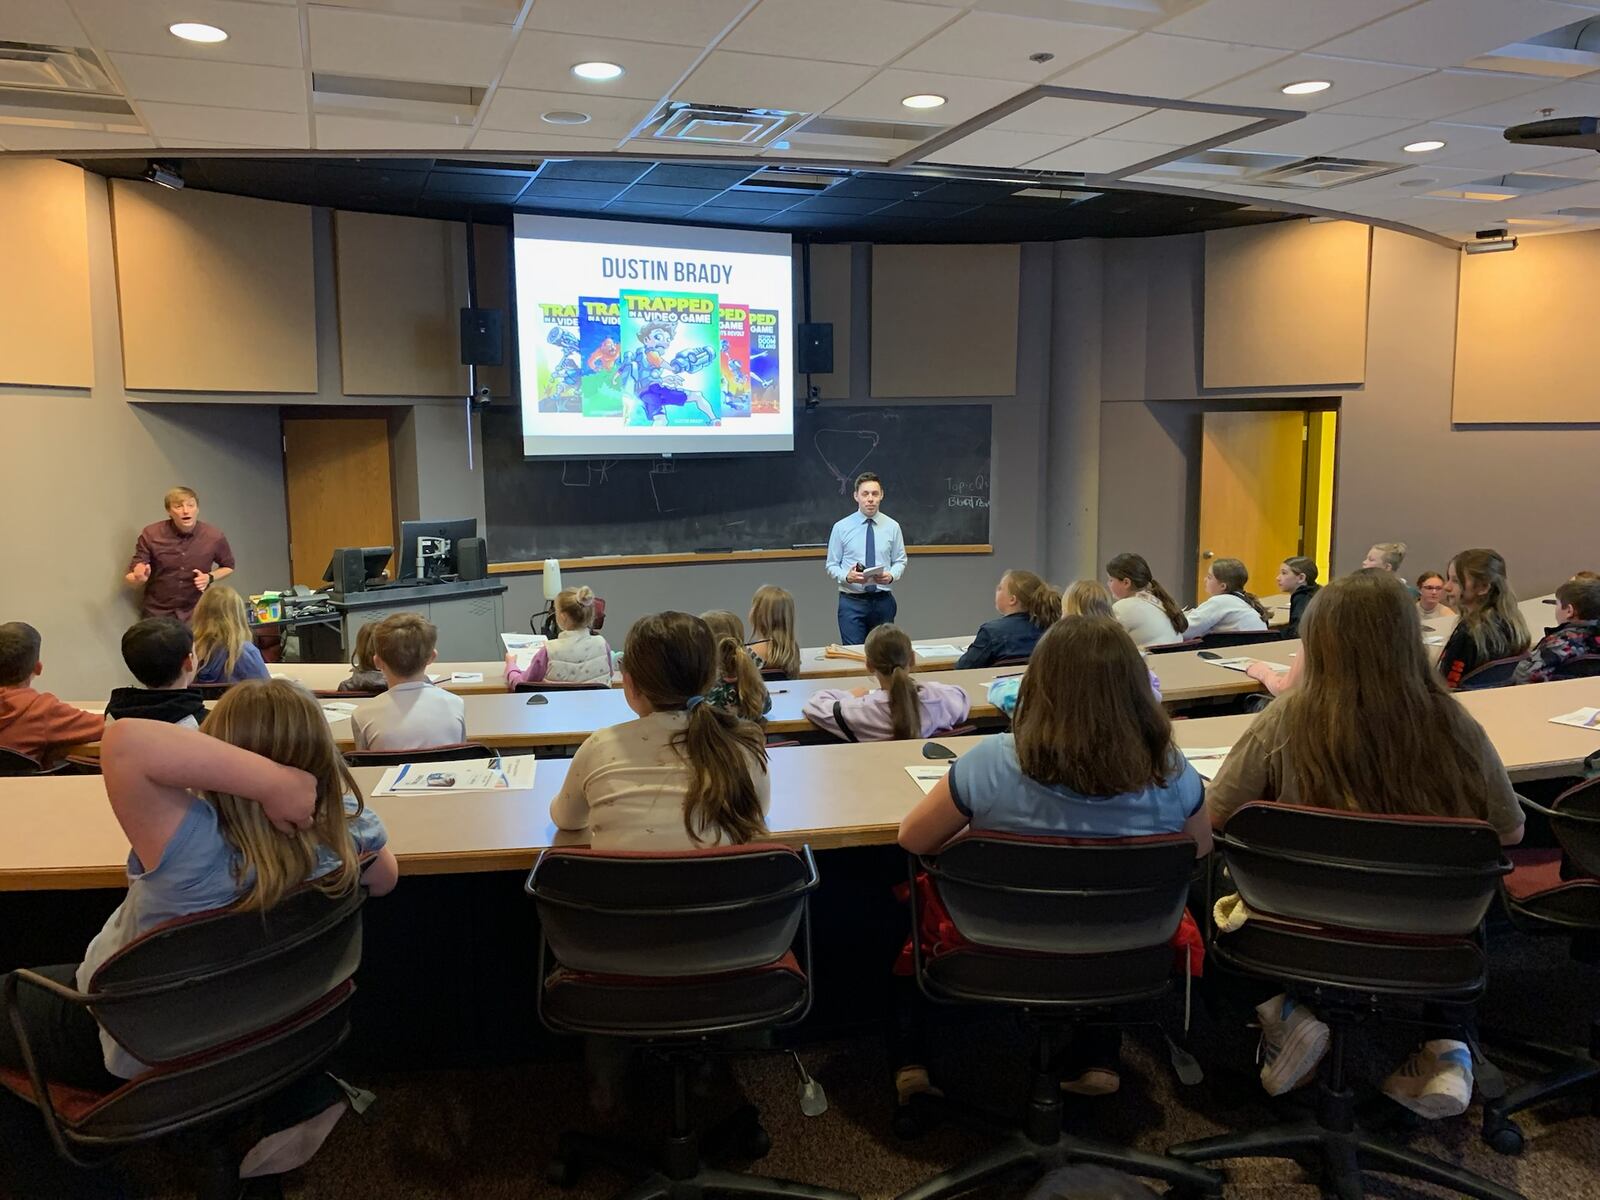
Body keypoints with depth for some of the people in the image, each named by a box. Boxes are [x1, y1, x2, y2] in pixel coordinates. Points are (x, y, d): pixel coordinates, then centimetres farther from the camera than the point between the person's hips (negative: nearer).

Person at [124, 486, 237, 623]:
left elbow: (228, 566, 9)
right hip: (157, 614, 0)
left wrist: (210, 577, -10)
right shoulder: (150, 534, -11)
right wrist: (139, 577, -30)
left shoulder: (215, 536, -10)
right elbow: (130, 579, -7)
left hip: (195, 613, 0)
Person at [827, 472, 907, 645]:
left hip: (883, 600, 2)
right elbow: (832, 565, 3)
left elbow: (900, 561, 9)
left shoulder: (892, 526, 4)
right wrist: (847, 576, -18)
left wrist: (891, 576, -13)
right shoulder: (841, 527, 0)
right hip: (851, 601, -2)